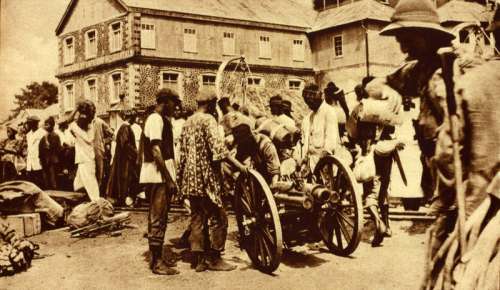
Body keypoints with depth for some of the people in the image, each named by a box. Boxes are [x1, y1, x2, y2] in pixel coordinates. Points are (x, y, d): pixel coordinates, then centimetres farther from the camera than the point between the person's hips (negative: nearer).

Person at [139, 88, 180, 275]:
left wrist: (170, 177, 20)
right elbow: (156, 151, -20)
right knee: (158, 219, -6)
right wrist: (169, 179, -20)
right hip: (158, 176, -10)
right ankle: (157, 262, -1)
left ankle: (157, 258, 23)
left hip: (158, 177, 10)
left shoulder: (160, 119, 18)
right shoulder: (156, 119, -12)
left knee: (157, 218, 15)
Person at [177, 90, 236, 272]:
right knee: (218, 218, 1)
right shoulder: (208, 119, -10)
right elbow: (218, 149, -22)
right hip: (206, 177, -9)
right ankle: (214, 258, 6)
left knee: (197, 218, 11)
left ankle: (198, 259, 13)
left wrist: (181, 178, 22)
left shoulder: (188, 122, 15)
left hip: (191, 178, 9)